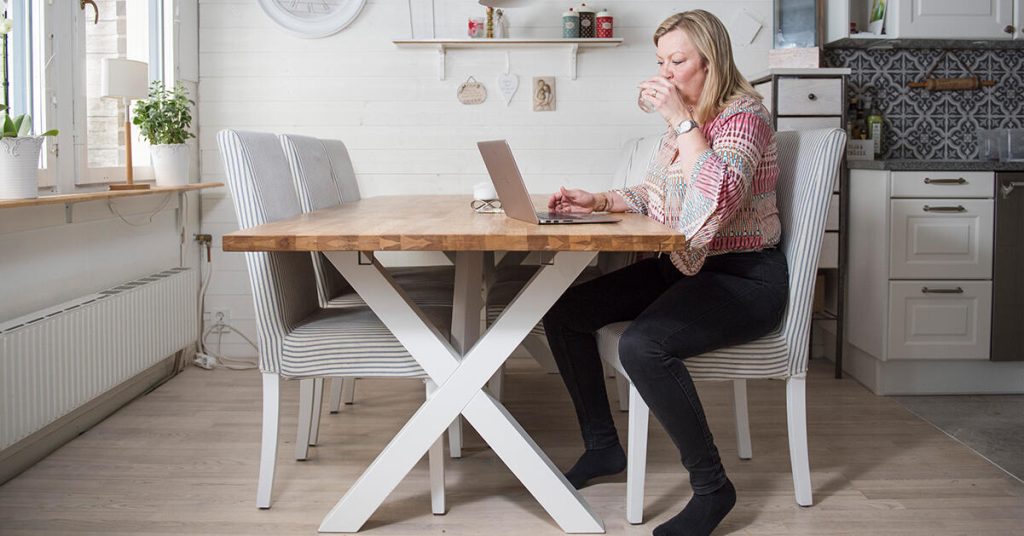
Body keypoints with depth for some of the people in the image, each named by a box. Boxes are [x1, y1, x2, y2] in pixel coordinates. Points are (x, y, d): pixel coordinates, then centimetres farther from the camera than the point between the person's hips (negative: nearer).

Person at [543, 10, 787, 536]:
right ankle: (602, 446, 15)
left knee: (642, 345, -33)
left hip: (743, 276, -9)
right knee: (563, 310, 1)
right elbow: (655, 196, 19)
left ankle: (711, 487, -15)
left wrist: (683, 121, -26)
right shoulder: (683, 120, 11)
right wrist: (601, 201, 2)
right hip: (681, 266, 9)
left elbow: (720, 200, -31)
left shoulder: (744, 116, -14)